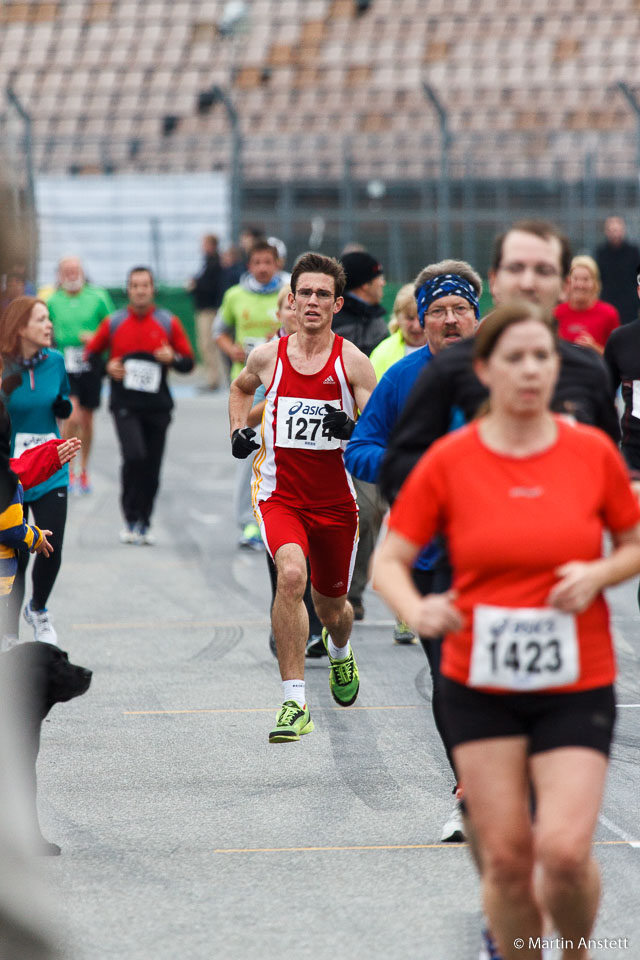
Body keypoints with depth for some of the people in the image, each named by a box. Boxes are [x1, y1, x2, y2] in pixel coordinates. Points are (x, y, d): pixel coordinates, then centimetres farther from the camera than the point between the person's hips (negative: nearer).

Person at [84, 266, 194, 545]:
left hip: (157, 405, 2)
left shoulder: (169, 323, 5)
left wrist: (172, 358, -15)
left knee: (152, 467, 4)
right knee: (134, 456, -20)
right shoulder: (113, 322, 4)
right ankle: (130, 519, -7)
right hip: (125, 404, -2)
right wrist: (108, 367, -7)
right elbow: (90, 353, 13)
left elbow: (188, 362, 7)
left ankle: (144, 523, 19)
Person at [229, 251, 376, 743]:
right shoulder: (268, 356, 0)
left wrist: (352, 430, -29)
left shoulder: (352, 361, -7)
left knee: (331, 605, 16)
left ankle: (341, 654, 57)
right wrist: (239, 430, 8)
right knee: (291, 574, -28)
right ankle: (295, 704, -26)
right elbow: (241, 388, 24)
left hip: (336, 500, 1)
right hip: (281, 495, -1)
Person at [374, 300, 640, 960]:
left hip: (577, 684, 0)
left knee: (565, 851, -12)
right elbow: (389, 560, 0)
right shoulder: (449, 460, -3)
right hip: (479, 683, 0)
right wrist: (417, 610, -21)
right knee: (505, 858, 0)